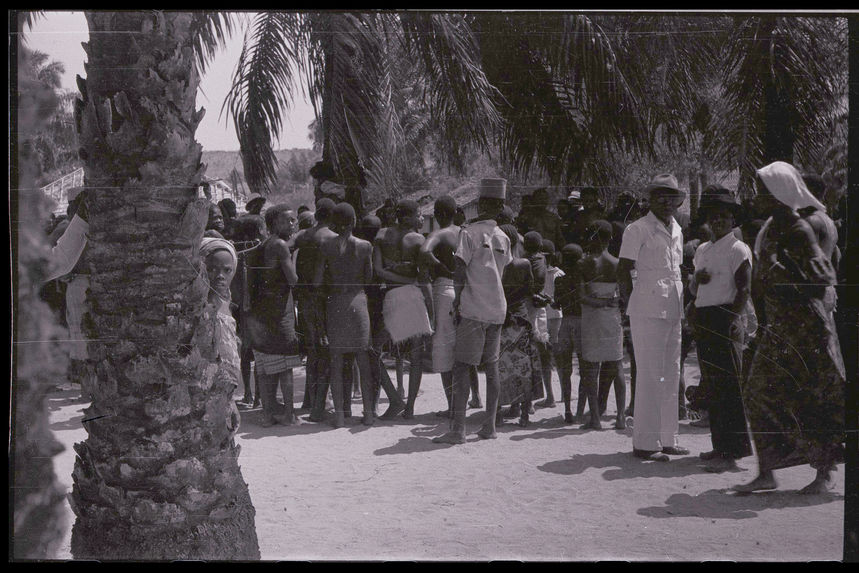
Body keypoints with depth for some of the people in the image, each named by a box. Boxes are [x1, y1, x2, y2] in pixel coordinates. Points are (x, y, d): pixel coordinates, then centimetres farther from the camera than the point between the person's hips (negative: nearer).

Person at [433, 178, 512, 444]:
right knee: (491, 367, 12)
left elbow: (460, 273, -11)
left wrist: (457, 304, -3)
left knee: (461, 366, -5)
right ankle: (489, 427, 14)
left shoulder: (469, 233, -7)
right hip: (498, 310, 6)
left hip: (473, 310, -6)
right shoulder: (504, 238, 12)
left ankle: (458, 429, -11)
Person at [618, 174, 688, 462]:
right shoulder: (638, 229, -6)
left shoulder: (676, 230, 17)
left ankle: (666, 438, 18)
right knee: (650, 376, -8)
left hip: (673, 310, 8)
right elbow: (623, 270, -6)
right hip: (648, 311, -8)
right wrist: (632, 302, -6)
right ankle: (645, 443, -3)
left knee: (671, 375, 10)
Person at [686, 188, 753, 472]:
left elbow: (744, 290, -9)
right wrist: (697, 279, 4)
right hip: (703, 321, 8)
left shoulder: (738, 250, -4)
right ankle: (720, 445, 16)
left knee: (728, 385, -11)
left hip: (726, 319, -8)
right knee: (712, 385, 9)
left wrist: (733, 320, -17)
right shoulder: (702, 250, 19)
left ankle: (732, 450, -13)